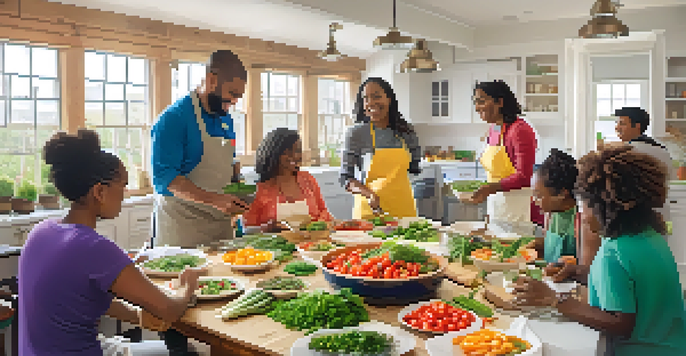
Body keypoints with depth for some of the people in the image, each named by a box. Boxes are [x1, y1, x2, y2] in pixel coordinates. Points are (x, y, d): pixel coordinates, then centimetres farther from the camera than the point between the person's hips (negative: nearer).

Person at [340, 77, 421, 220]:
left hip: (404, 208, 3)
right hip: (369, 209, -3)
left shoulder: (406, 131, 3)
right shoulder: (356, 133, -7)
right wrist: (369, 195, -21)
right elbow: (345, 178, -8)